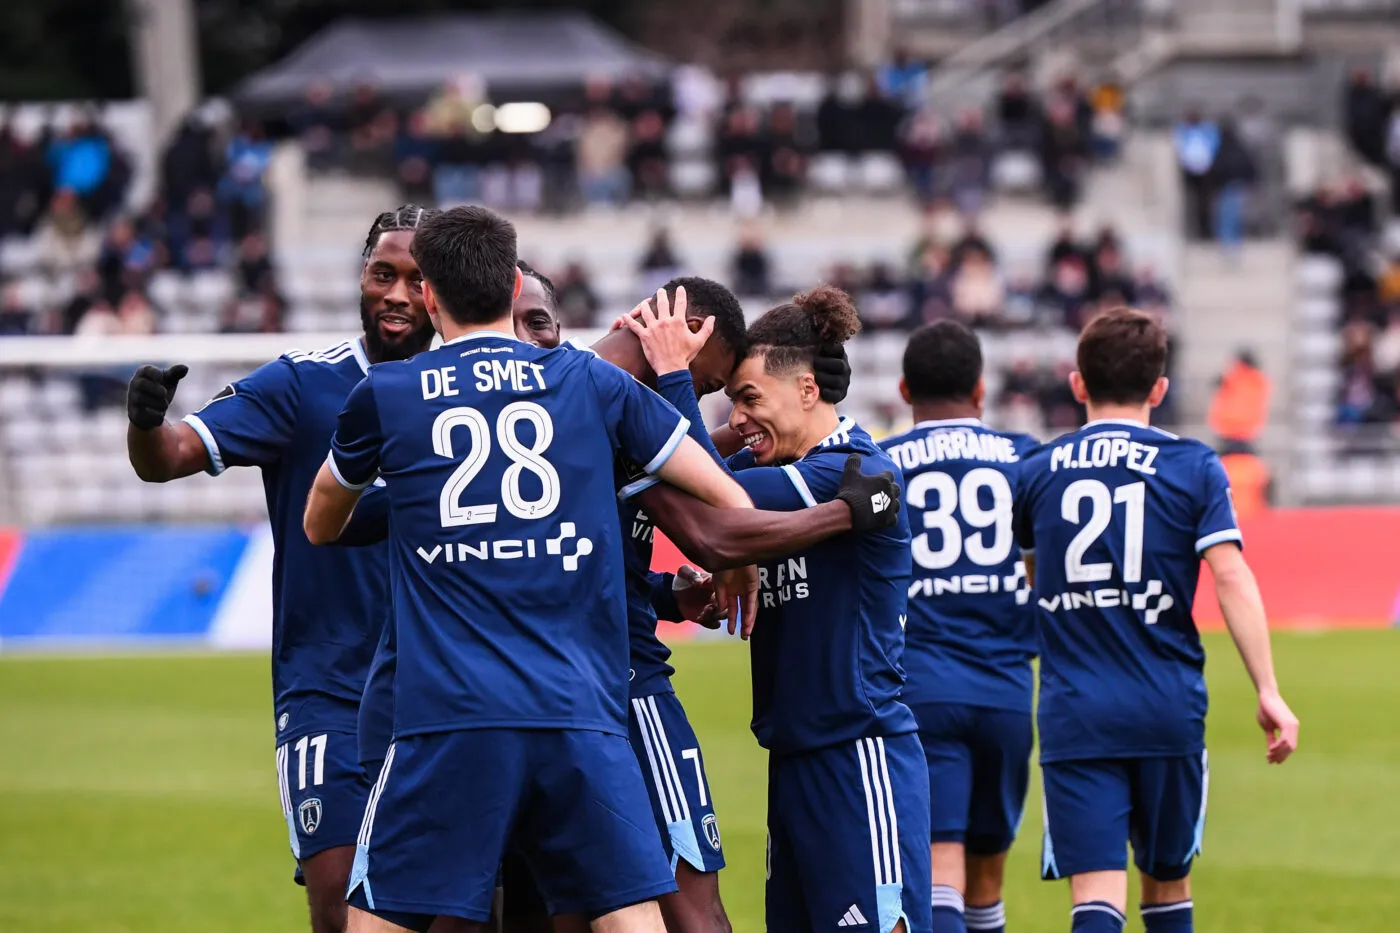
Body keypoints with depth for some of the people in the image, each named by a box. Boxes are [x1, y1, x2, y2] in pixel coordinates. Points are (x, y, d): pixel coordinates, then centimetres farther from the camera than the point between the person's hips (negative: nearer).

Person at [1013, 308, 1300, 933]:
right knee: (1168, 880, 18)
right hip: (1168, 711, 0)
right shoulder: (1193, 467, 1)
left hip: (1074, 716, 0)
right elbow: (1232, 578, -10)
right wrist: (1269, 693, -8)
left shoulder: (1038, 472, 8)